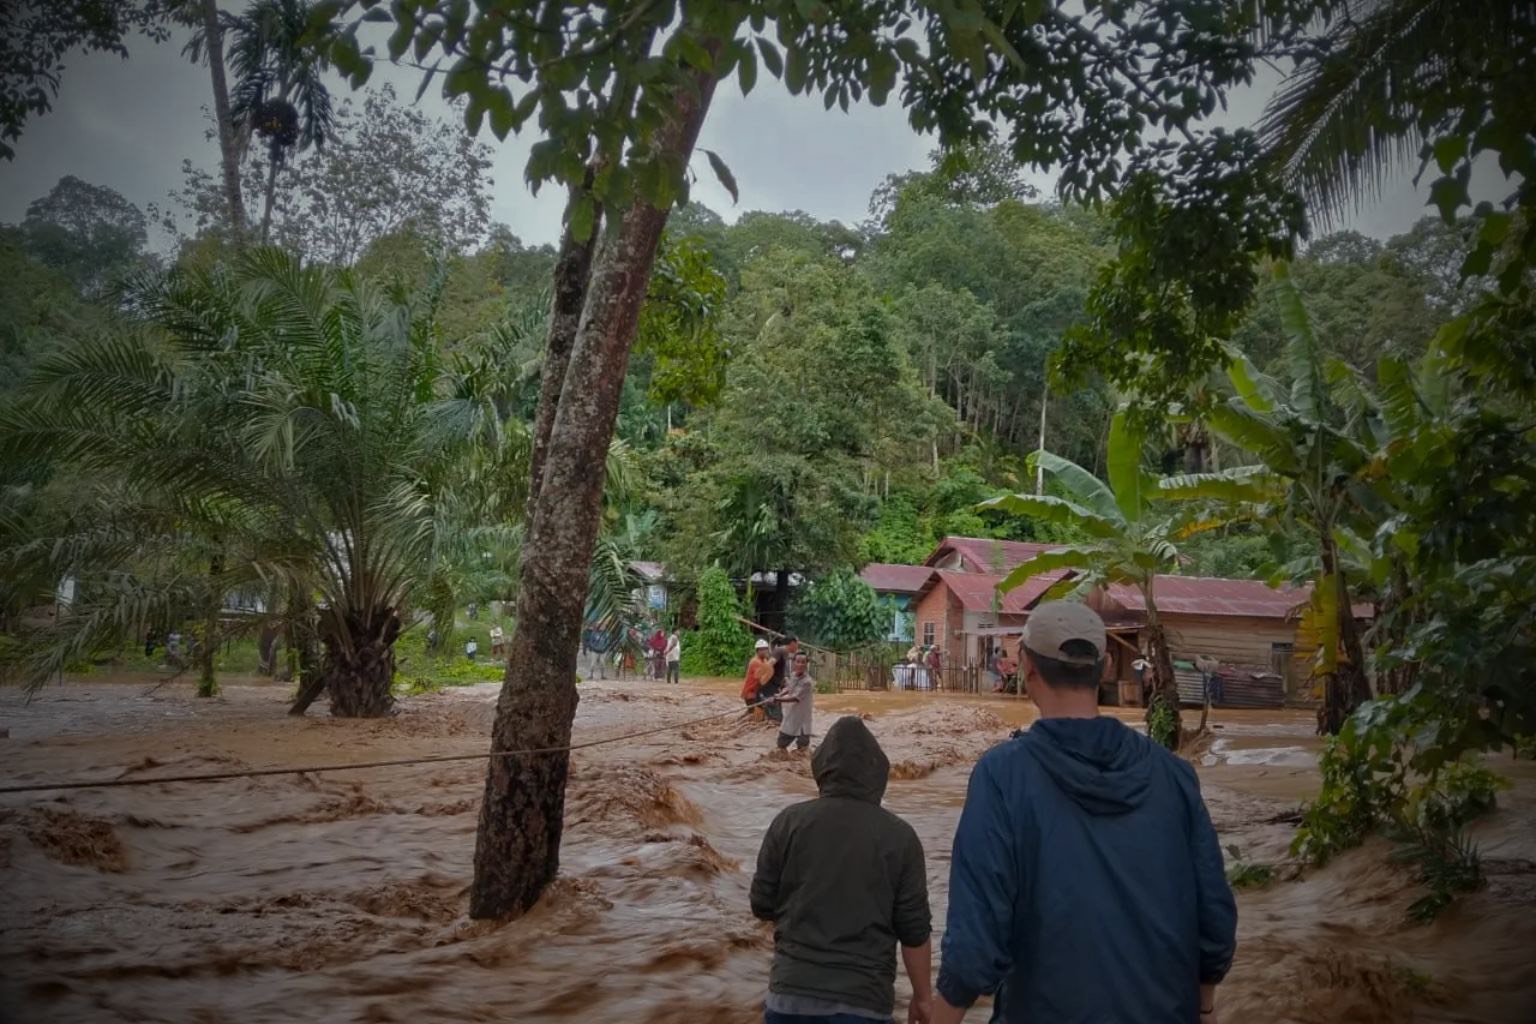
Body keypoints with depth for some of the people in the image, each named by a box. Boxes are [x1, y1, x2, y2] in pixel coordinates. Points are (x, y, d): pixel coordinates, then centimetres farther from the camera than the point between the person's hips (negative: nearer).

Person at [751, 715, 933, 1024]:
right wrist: (923, 996, 11)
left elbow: (762, 905, 2)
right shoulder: (899, 836, -6)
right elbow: (914, 931, -3)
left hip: (791, 993, 2)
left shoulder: (789, 821, -5)